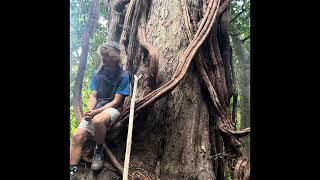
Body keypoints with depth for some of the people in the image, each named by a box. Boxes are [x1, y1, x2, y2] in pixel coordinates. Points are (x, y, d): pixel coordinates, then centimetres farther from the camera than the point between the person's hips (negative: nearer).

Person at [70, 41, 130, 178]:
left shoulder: (123, 76, -6)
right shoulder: (98, 74, 10)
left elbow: (116, 101, -10)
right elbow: (93, 96, 7)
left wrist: (96, 111, -21)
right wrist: (90, 110, -14)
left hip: (112, 109, -5)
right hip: (95, 110, 5)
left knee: (97, 120, -38)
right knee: (77, 136, -16)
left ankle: (99, 150, -10)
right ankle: (71, 172, -9)